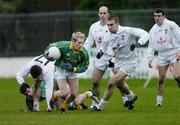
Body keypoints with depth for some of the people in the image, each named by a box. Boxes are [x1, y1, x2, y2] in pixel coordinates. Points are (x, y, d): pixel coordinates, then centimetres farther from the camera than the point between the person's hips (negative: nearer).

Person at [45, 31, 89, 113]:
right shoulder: (64, 46, -30)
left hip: (72, 72, 3)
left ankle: (64, 106, 33)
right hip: (61, 70, -3)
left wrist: (73, 69, -24)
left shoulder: (84, 53, -22)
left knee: (73, 94, 0)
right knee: (65, 94, -15)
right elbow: (50, 47, -12)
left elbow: (84, 67, -10)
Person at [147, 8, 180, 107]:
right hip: (162, 56, 5)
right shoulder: (153, 30, 9)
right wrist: (150, 58, 5)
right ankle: (159, 101, 11)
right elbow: (151, 45, 15)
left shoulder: (171, 25, -7)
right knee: (160, 79, 2)